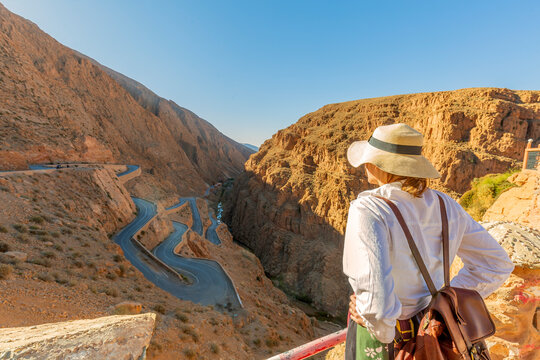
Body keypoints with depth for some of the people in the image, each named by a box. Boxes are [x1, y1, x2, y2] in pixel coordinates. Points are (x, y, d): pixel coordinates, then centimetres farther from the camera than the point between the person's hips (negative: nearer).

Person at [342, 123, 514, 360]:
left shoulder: (368, 209, -31)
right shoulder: (444, 205, -9)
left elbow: (376, 296, -40)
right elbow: (496, 264, 2)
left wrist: (383, 332, -17)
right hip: (427, 329, 6)